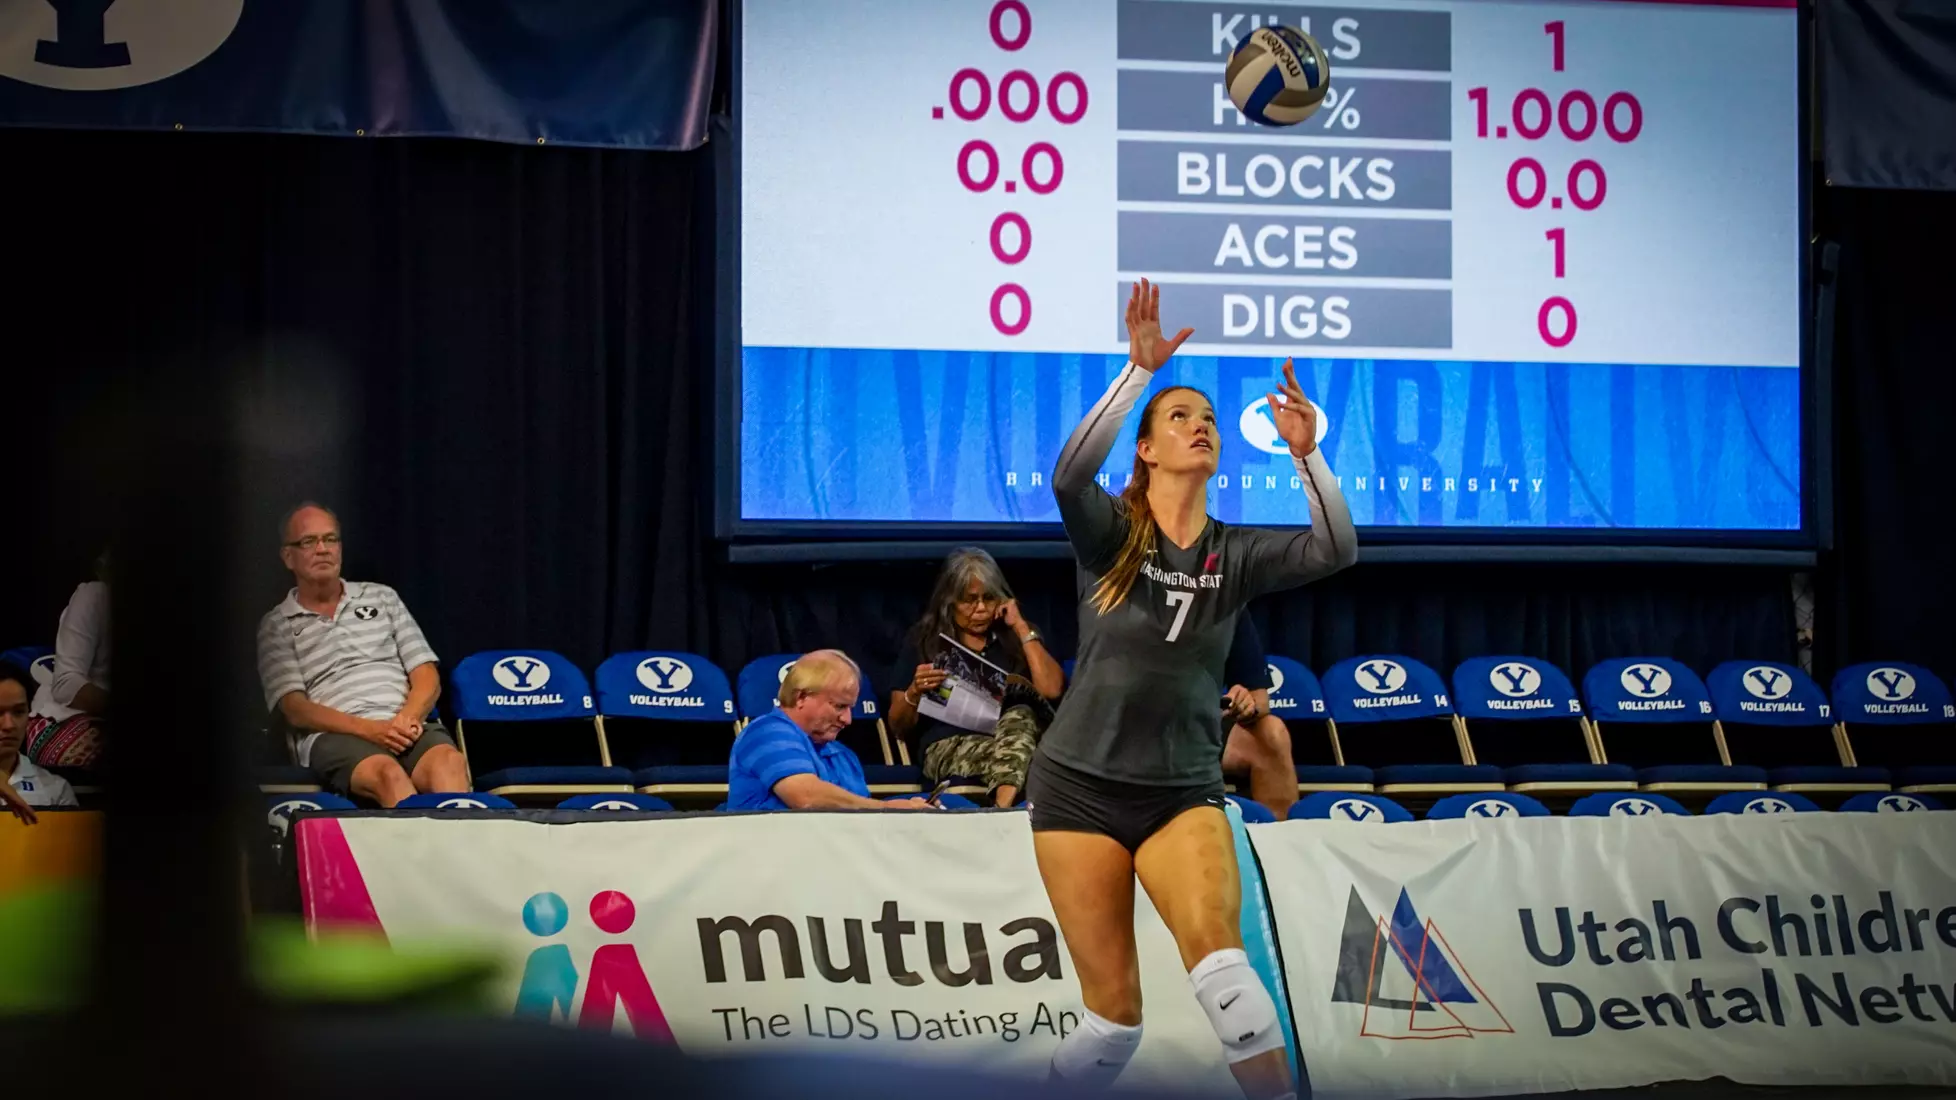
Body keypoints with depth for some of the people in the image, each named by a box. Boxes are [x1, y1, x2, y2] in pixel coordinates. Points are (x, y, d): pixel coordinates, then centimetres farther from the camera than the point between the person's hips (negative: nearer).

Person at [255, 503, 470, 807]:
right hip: (336, 736, -2)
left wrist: (407, 719, -8)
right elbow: (295, 709, 2)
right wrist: (369, 729, -14)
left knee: (449, 761, -36)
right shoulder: (276, 625, 15)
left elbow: (427, 679, 17)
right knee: (387, 773, -40)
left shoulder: (382, 597, 24)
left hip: (408, 726, 3)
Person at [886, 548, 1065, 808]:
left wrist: (1022, 629, 4)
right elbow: (898, 726, 12)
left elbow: (1052, 689, -1)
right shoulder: (923, 640, 13)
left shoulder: (1013, 637, 18)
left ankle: (1003, 806, -57)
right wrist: (914, 693, -10)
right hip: (947, 749, -2)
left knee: (1021, 715, -37)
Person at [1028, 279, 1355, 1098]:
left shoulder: (1235, 555, 3)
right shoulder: (1108, 533, -3)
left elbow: (1335, 551, -13)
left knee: (1216, 958, -26)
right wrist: (1140, 369, -34)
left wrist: (1306, 454, -28)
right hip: (1079, 785, -1)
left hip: (1183, 792, 1)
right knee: (1116, 1010, -3)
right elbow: (1070, 473, -25)